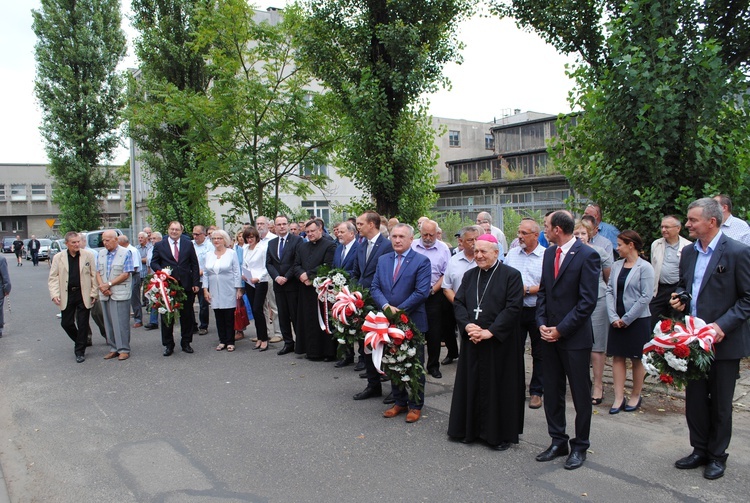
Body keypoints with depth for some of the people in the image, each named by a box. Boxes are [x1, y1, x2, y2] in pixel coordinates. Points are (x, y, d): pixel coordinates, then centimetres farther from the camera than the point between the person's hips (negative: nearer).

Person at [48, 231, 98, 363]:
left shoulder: (88, 255, 0)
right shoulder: (58, 258, 3)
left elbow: (94, 275, 1)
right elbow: (53, 278, 3)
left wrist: (94, 293, -5)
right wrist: (54, 294, -10)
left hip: (83, 295, -2)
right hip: (67, 295, 2)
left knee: (83, 325, 3)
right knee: (66, 323, 7)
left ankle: (80, 351, 15)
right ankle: (79, 342, 34)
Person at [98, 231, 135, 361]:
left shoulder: (126, 253, -5)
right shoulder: (101, 253, 11)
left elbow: (126, 274, -11)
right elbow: (98, 272, 9)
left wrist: (108, 284, -13)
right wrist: (102, 286, -9)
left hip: (120, 294, -5)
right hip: (105, 295, 5)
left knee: (121, 323, -3)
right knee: (108, 323, 9)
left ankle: (124, 349, 4)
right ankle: (113, 349, 17)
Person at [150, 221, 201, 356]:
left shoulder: (188, 244, 6)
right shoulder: (159, 246, 5)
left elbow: (194, 264, 6)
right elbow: (154, 262, 6)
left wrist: (195, 283, -1)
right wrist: (161, 271, -15)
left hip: (186, 285, 1)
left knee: (187, 316, 7)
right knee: (167, 316, 6)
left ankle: (186, 343, 19)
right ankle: (168, 345, 17)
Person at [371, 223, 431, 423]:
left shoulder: (422, 261, -9)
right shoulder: (383, 260, 8)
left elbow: (422, 292, -16)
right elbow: (375, 288, 4)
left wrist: (399, 310, -16)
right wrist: (386, 307, -14)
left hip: (413, 322, -5)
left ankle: (415, 405, 20)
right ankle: (399, 402, 28)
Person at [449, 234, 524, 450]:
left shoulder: (511, 275, -6)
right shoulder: (469, 275, 11)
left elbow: (513, 308, -14)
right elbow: (458, 303, 6)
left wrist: (490, 331, -19)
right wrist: (468, 325, -12)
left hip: (500, 343, -5)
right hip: (472, 342, 5)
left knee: (499, 387, 3)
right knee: (472, 384, 11)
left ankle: (500, 434, 16)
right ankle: (471, 429, 24)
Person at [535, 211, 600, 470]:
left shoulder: (587, 256, -13)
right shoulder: (549, 253, 9)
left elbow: (588, 300, -15)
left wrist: (561, 329, -14)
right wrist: (542, 324, -1)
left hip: (575, 336, -6)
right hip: (549, 334, 6)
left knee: (581, 394, 7)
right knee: (552, 392, 13)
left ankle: (580, 446, 21)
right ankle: (558, 441, 27)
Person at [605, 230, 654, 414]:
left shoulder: (644, 267, -9)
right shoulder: (617, 265, 7)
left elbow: (646, 296, -14)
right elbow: (609, 291, 4)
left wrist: (627, 319, -13)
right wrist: (613, 317, -7)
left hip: (638, 320, -5)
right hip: (617, 320, 5)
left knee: (637, 359, 8)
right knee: (617, 357, 4)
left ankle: (636, 396, 23)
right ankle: (619, 398, 9)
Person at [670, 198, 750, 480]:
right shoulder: (688, 252, 7)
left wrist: (723, 325, -21)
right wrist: (679, 299, -2)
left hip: (723, 340, -5)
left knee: (720, 404, 8)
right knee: (694, 399, 13)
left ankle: (717, 456, 24)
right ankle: (700, 450, 29)